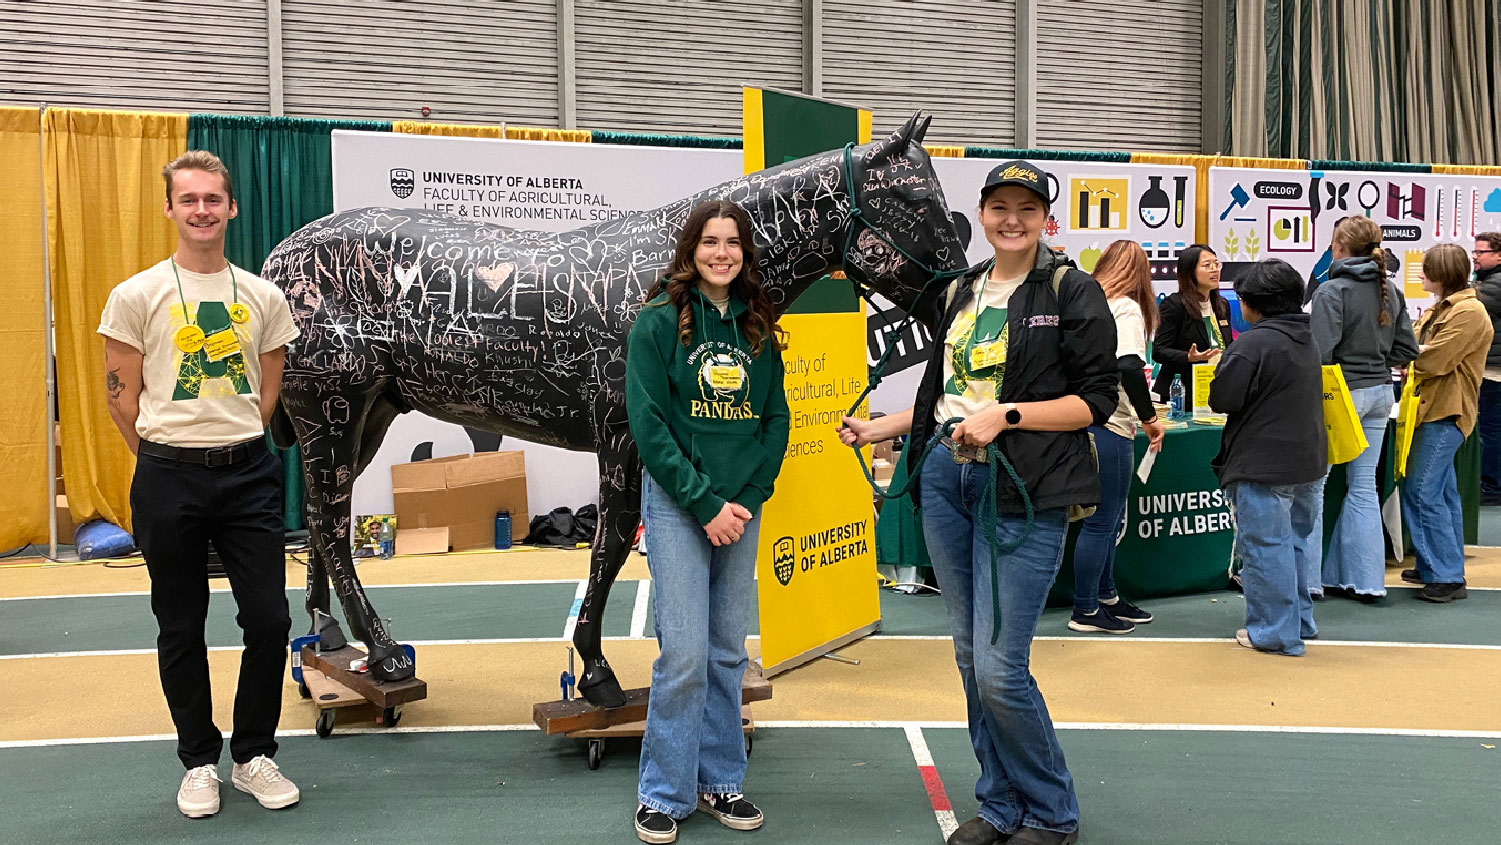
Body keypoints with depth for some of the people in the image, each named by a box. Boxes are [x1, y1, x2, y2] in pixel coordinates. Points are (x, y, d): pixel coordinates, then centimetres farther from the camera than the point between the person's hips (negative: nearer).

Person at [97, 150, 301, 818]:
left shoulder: (264, 297, 6)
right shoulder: (137, 295, -2)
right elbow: (122, 396, 2)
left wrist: (234, 449, 10)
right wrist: (170, 459, 5)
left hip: (248, 473, 2)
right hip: (168, 480, -2)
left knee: (269, 619, 0)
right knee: (181, 629, 8)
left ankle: (253, 756, 19)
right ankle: (199, 762, 23)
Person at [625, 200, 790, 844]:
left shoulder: (759, 328, 9)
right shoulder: (658, 320, -5)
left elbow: (776, 418, 8)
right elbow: (649, 423, -10)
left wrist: (749, 497, -6)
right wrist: (705, 504, -14)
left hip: (743, 505, 5)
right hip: (678, 502, -4)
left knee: (728, 651, 10)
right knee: (685, 652, -6)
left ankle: (720, 781, 23)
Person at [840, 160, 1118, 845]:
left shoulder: (1073, 293, -3)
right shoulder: (958, 294, 16)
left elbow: (1096, 400, -7)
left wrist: (1007, 415, -17)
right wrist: (878, 428, 16)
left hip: (1023, 495, -6)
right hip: (947, 482, 6)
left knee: (1000, 667, -8)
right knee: (970, 655, 11)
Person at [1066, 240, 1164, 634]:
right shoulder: (1126, 307, -9)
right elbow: (1129, 367, -24)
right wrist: (1149, 417, -15)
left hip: (1085, 421, 9)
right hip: (1107, 427, -8)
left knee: (1109, 517, 18)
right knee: (1101, 521, 0)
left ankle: (1106, 596, 28)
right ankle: (1085, 612, 7)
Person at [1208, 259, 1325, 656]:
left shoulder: (1252, 343, -18)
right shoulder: (1308, 341, 11)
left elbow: (1222, 399, -16)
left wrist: (1219, 368, 3)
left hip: (1264, 465, -9)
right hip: (1308, 461, 9)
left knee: (1265, 546, 0)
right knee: (1296, 541, 19)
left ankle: (1275, 632, 6)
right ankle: (1299, 620, 30)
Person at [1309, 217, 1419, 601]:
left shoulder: (1332, 291, -14)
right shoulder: (1391, 290, 8)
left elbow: (1320, 353, -20)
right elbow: (1407, 349, 9)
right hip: (1380, 393, 7)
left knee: (1313, 482, 2)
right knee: (1363, 485, 12)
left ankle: (1309, 578, 6)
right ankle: (1365, 579, 16)